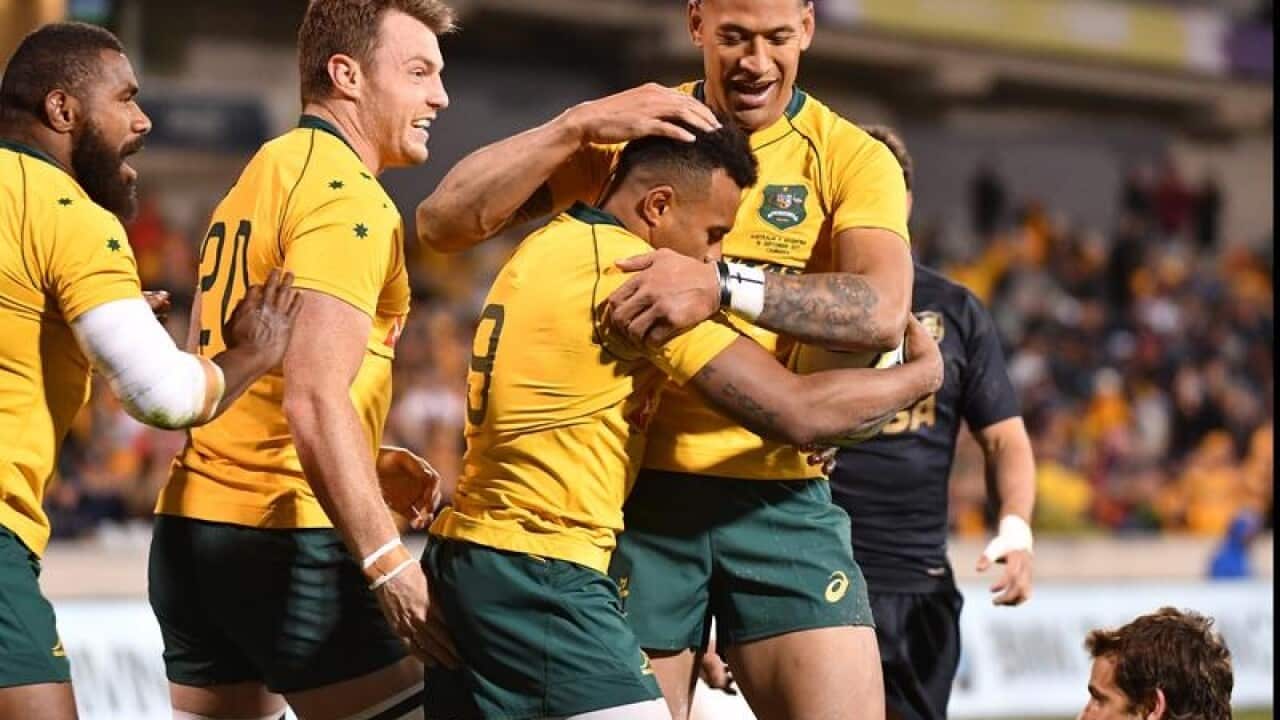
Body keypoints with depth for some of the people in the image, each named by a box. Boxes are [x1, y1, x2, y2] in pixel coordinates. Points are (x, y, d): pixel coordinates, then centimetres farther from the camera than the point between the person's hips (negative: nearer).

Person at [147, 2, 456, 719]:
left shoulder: (261, 174, 18)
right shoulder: (348, 197, -11)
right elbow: (314, 398, -22)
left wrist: (365, 462, 19)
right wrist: (386, 561, -24)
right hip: (286, 543, -9)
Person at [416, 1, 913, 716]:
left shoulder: (851, 157, 1)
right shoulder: (629, 133, 4)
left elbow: (883, 313, -18)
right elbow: (445, 220, -4)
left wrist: (725, 287, -32)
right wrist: (580, 125, -16)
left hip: (781, 497, 0)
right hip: (640, 490, 0)